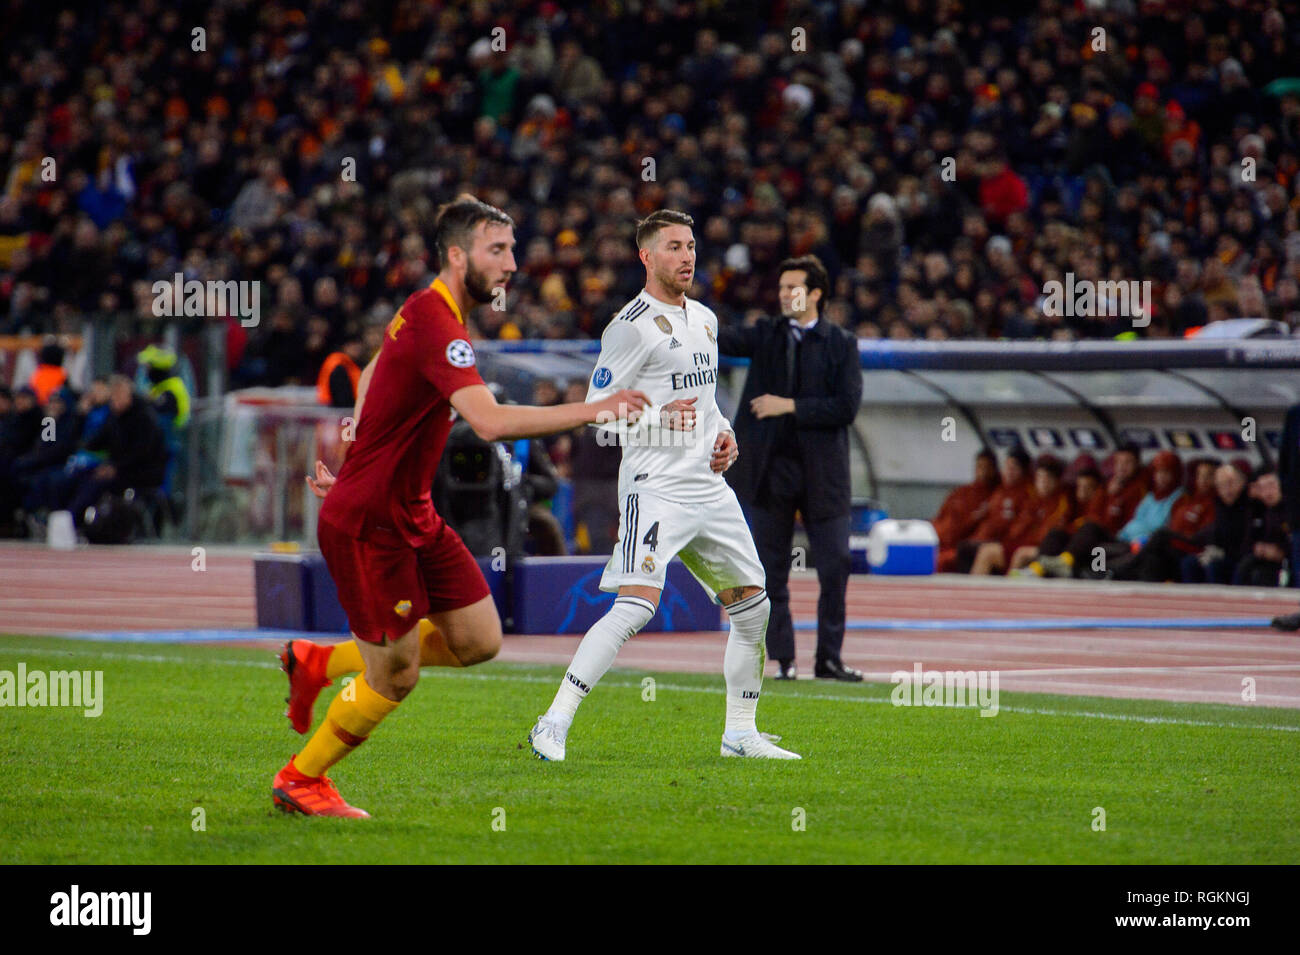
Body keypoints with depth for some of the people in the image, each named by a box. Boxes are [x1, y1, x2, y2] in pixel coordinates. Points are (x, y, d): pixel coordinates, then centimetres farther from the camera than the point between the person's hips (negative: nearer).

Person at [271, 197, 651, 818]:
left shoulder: (428, 313, 8)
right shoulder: (436, 325, -24)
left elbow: (372, 372, 27)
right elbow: (490, 422, -37)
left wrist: (352, 463, 31)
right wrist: (591, 411, -34)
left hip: (411, 515, 10)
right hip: (366, 526, -10)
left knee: (479, 640, 5)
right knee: (396, 678, -2)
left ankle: (320, 662, 20)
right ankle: (299, 781, 19)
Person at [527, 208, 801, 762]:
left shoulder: (704, 320, 16)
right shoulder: (632, 326, -9)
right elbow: (596, 410, -10)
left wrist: (724, 433, 12)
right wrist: (658, 418, -22)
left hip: (709, 485, 8)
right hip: (655, 486, -8)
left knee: (753, 606, 11)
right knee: (637, 605, -22)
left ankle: (740, 732, 24)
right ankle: (553, 725, -21)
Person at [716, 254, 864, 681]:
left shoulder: (840, 344, 2)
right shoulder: (765, 336, 8)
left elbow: (847, 407, -7)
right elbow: (723, 340, -8)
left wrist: (791, 406, -13)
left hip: (822, 471, -1)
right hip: (771, 469, 1)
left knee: (835, 565, -2)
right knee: (771, 569, 3)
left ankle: (829, 658, 7)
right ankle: (783, 658, 10)